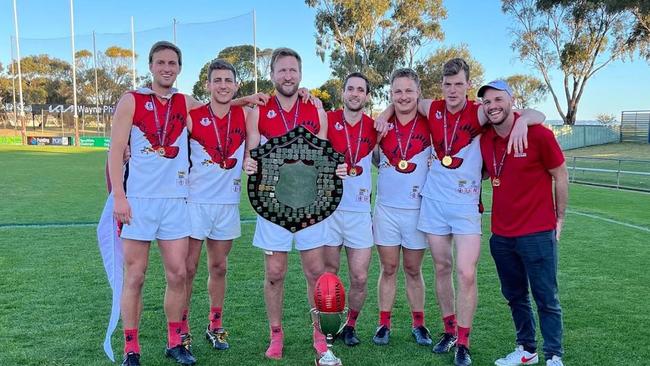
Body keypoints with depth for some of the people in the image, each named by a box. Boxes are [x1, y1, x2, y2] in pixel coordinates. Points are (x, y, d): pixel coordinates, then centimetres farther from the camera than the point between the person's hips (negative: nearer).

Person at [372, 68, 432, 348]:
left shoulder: (429, 125, -4)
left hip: (417, 208, -1)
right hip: (386, 208, 1)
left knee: (413, 270, 10)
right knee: (388, 269, 9)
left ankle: (418, 324, 23)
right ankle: (384, 324, 19)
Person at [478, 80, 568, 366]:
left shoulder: (538, 134, -12)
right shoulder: (484, 140, 2)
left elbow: (560, 176, -3)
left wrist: (560, 218, 1)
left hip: (537, 233, -5)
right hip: (501, 234, 5)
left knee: (546, 299, 4)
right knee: (514, 296, 16)